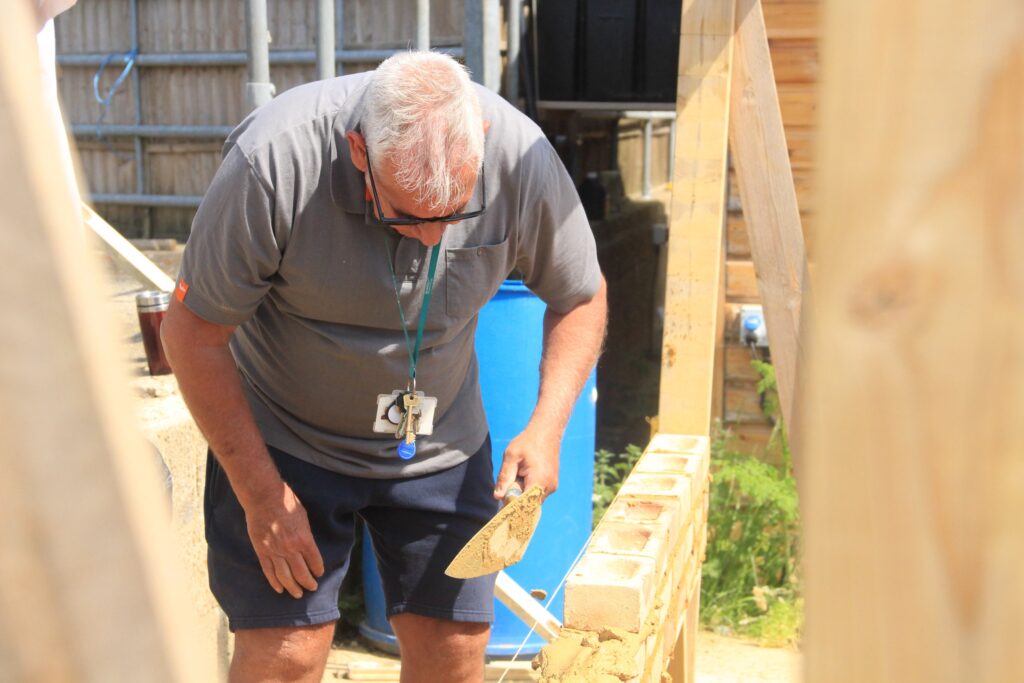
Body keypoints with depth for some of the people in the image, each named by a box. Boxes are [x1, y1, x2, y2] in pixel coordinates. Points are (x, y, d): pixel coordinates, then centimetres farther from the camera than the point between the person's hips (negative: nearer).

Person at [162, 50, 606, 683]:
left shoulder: (522, 156, -21)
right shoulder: (274, 161, -30)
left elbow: (582, 297, -3)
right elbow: (193, 331, -18)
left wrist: (547, 426, -17)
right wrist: (261, 494, -16)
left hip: (439, 441, 3)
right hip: (283, 435, -2)